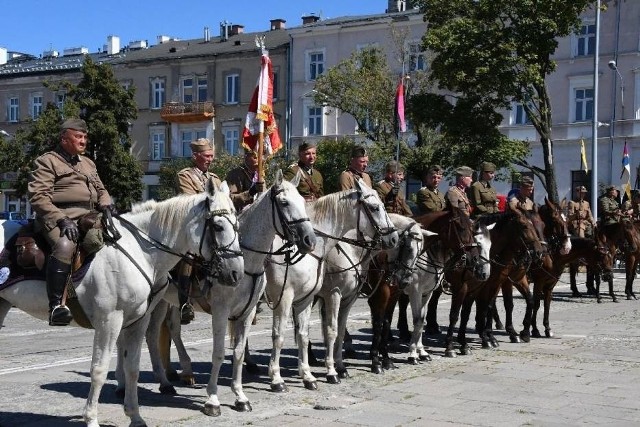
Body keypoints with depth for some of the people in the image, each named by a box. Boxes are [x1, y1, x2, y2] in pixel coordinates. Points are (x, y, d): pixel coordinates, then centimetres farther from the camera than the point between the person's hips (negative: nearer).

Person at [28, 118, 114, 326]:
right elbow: (38, 197, -8)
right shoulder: (47, 161, 2)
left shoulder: (88, 163, 25)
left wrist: (106, 204, 5)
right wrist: (61, 219, -20)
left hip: (88, 216, 8)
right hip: (59, 217, -8)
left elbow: (100, 190, 30)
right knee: (64, 246, -37)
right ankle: (56, 305, -37)